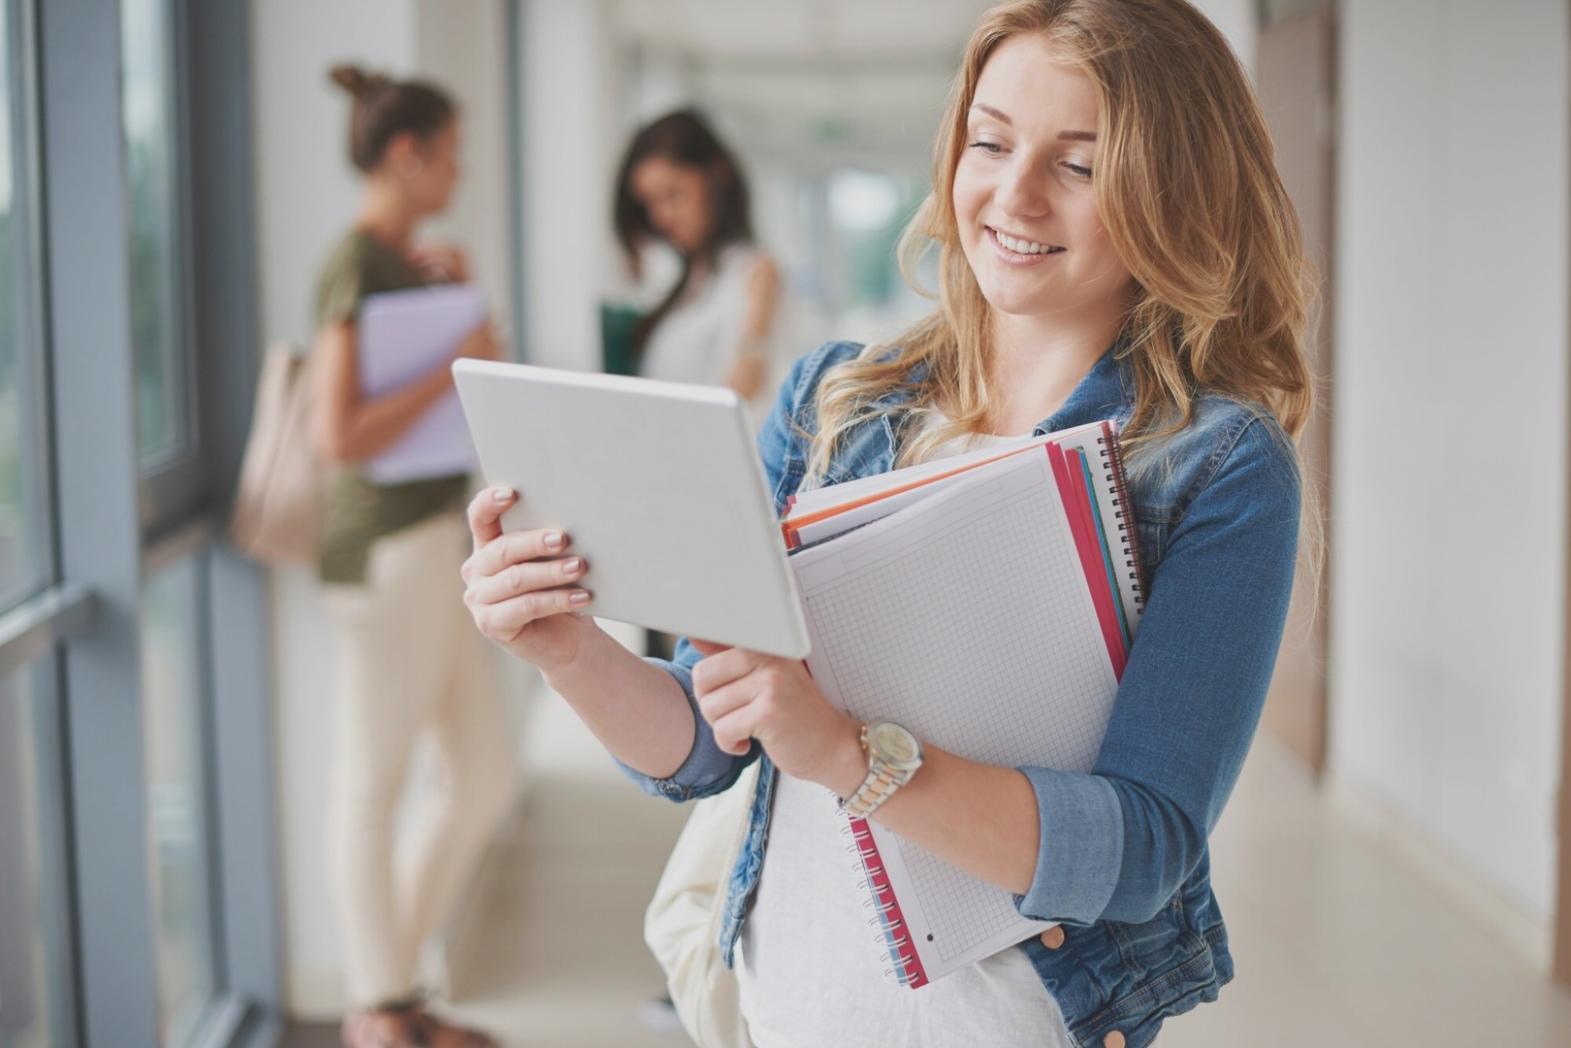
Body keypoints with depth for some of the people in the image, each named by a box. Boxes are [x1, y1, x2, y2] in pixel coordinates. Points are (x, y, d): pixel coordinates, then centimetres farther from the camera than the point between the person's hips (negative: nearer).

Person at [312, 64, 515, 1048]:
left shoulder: (404, 259, 15)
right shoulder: (357, 266, -13)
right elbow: (341, 433, -22)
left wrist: (459, 291, 8)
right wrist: (456, 364, -17)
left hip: (443, 537, 10)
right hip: (390, 548, -10)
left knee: (488, 778, 12)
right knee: (374, 782, 3)